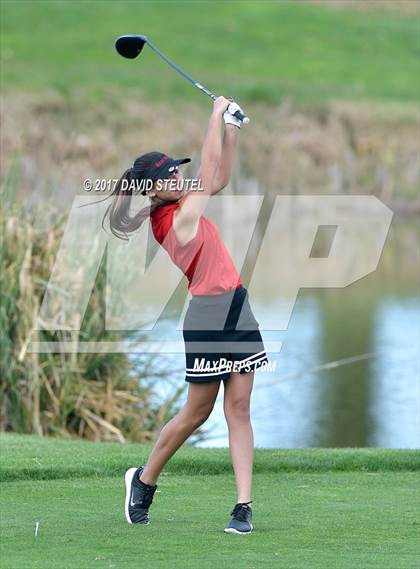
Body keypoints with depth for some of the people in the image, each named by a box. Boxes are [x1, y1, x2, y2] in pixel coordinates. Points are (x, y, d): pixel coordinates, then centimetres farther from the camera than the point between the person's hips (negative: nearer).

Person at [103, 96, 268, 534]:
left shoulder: (181, 209, 10)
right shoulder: (177, 219, -14)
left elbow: (221, 176, 18)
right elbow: (210, 172, -14)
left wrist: (232, 129, 7)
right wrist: (216, 116, -6)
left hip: (236, 311, 8)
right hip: (208, 315, -8)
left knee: (238, 409, 1)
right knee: (196, 413, 4)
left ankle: (244, 505, -2)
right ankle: (144, 479, 24)